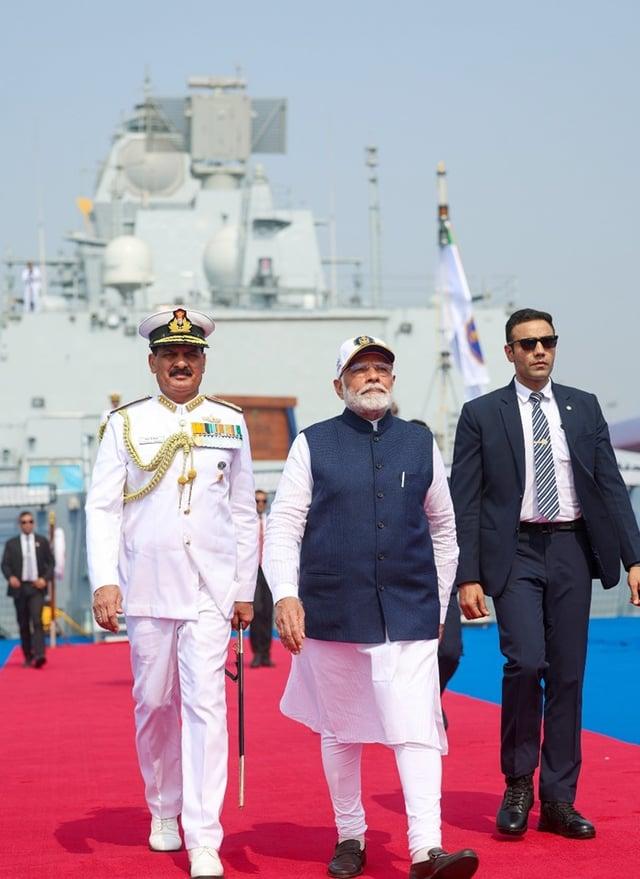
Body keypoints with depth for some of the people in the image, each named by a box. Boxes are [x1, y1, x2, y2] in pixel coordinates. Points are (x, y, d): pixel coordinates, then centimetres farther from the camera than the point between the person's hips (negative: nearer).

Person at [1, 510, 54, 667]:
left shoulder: (42, 541, 8)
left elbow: (51, 563, 8)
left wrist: (45, 579, -7)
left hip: (37, 587, -2)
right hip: (19, 588, 2)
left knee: (37, 620, -16)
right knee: (23, 624, 5)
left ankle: (39, 655, -25)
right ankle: (28, 657, 13)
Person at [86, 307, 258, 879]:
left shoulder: (230, 423, 8)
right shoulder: (126, 424, 5)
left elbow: (245, 513, 12)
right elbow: (102, 508, 1)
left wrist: (245, 590, 10)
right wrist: (104, 580, -10)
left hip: (210, 591, 0)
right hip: (146, 589, 1)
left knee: (206, 706, -9)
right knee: (154, 705, 10)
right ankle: (164, 810, 32)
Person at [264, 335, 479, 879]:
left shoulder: (420, 444, 8)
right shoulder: (313, 445, 2)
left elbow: (443, 529, 17)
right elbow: (283, 527, -1)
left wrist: (438, 604, 16)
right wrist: (285, 595, -14)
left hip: (409, 616, 1)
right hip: (332, 614, 0)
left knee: (417, 731, -10)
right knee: (340, 732, 11)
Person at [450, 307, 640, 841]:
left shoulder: (584, 408, 10)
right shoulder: (481, 414, 2)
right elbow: (465, 501, 0)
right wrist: (468, 576, -8)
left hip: (572, 551, 3)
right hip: (516, 553, -3)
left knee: (568, 676, 4)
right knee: (525, 661, -18)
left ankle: (558, 801, 12)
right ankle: (518, 784, 2)